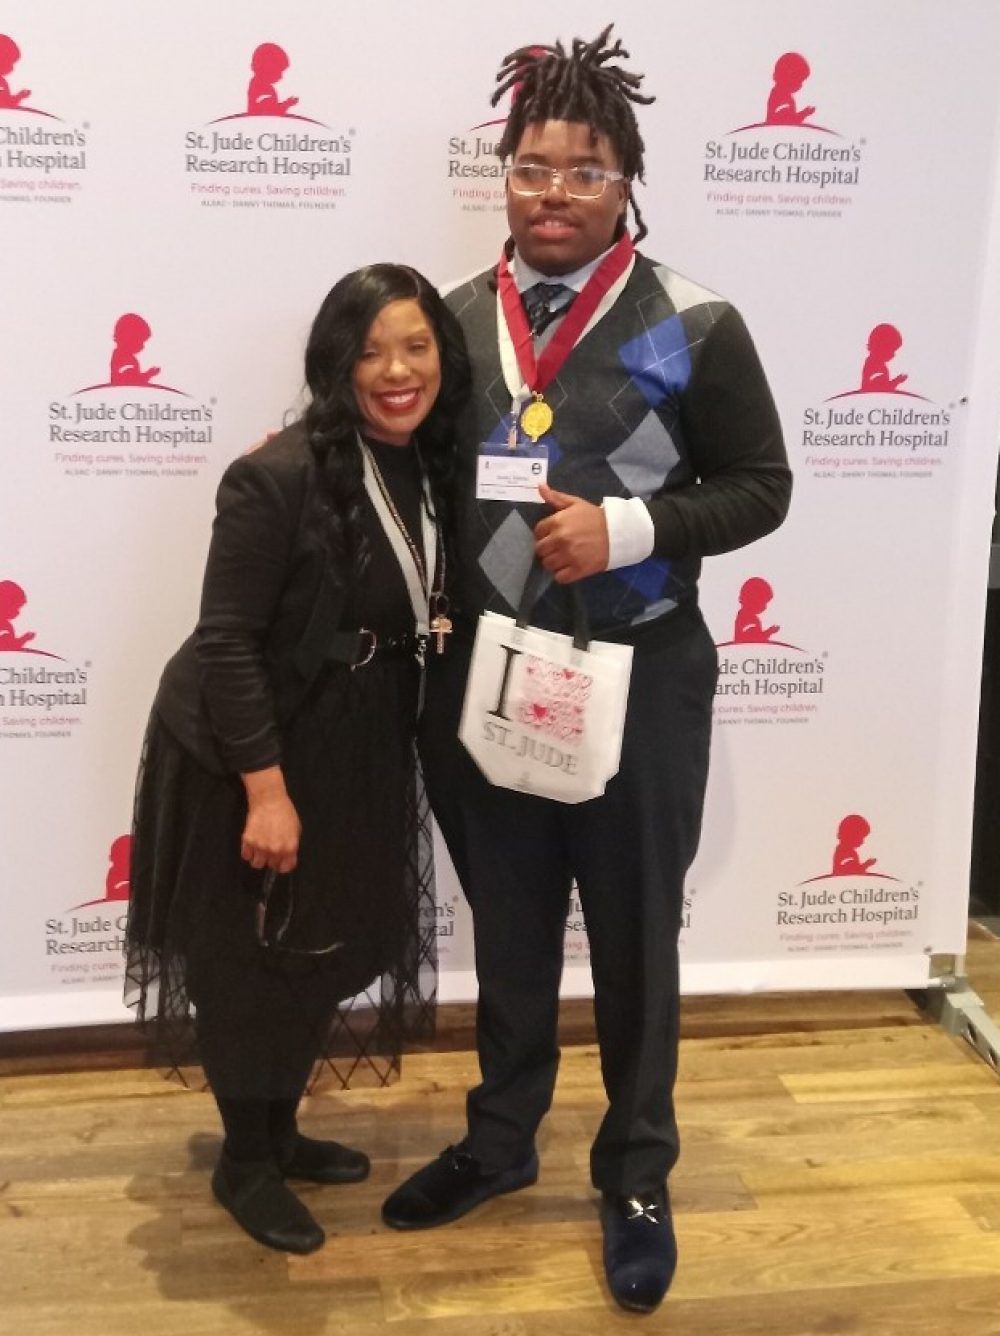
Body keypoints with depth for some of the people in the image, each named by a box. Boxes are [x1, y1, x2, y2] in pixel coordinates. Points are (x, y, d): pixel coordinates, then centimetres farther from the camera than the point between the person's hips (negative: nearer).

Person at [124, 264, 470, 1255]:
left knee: (331, 951, 19)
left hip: (354, 755, 7)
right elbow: (226, 641, -22)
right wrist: (267, 790, -23)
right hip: (244, 756, -7)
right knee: (247, 962, 9)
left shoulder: (433, 465, -1)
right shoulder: (280, 476, -24)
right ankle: (244, 1163, 29)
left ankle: (281, 1130, 40)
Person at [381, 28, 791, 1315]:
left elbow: (758, 486, -5)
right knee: (507, 926, 18)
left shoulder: (691, 324, -7)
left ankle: (636, 1176, 31)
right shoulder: (457, 320, 5)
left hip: (636, 677, -3)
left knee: (632, 937, 11)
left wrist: (627, 528, -18)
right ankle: (500, 1139, 39)